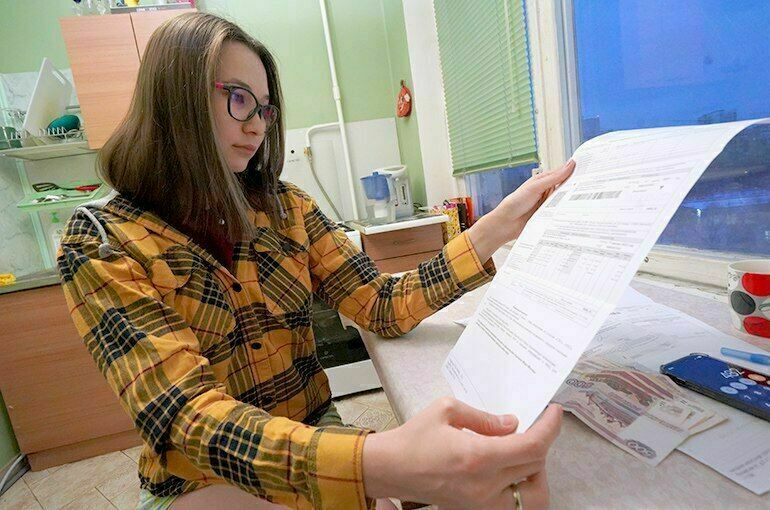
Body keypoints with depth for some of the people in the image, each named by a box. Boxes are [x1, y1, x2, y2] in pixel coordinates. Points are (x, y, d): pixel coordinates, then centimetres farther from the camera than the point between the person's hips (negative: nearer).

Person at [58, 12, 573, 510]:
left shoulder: (285, 207, -2)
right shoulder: (102, 241, -15)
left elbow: (384, 308, -8)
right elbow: (186, 415, -27)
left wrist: (501, 224, -18)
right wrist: (383, 463, -44)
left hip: (316, 437, 4)